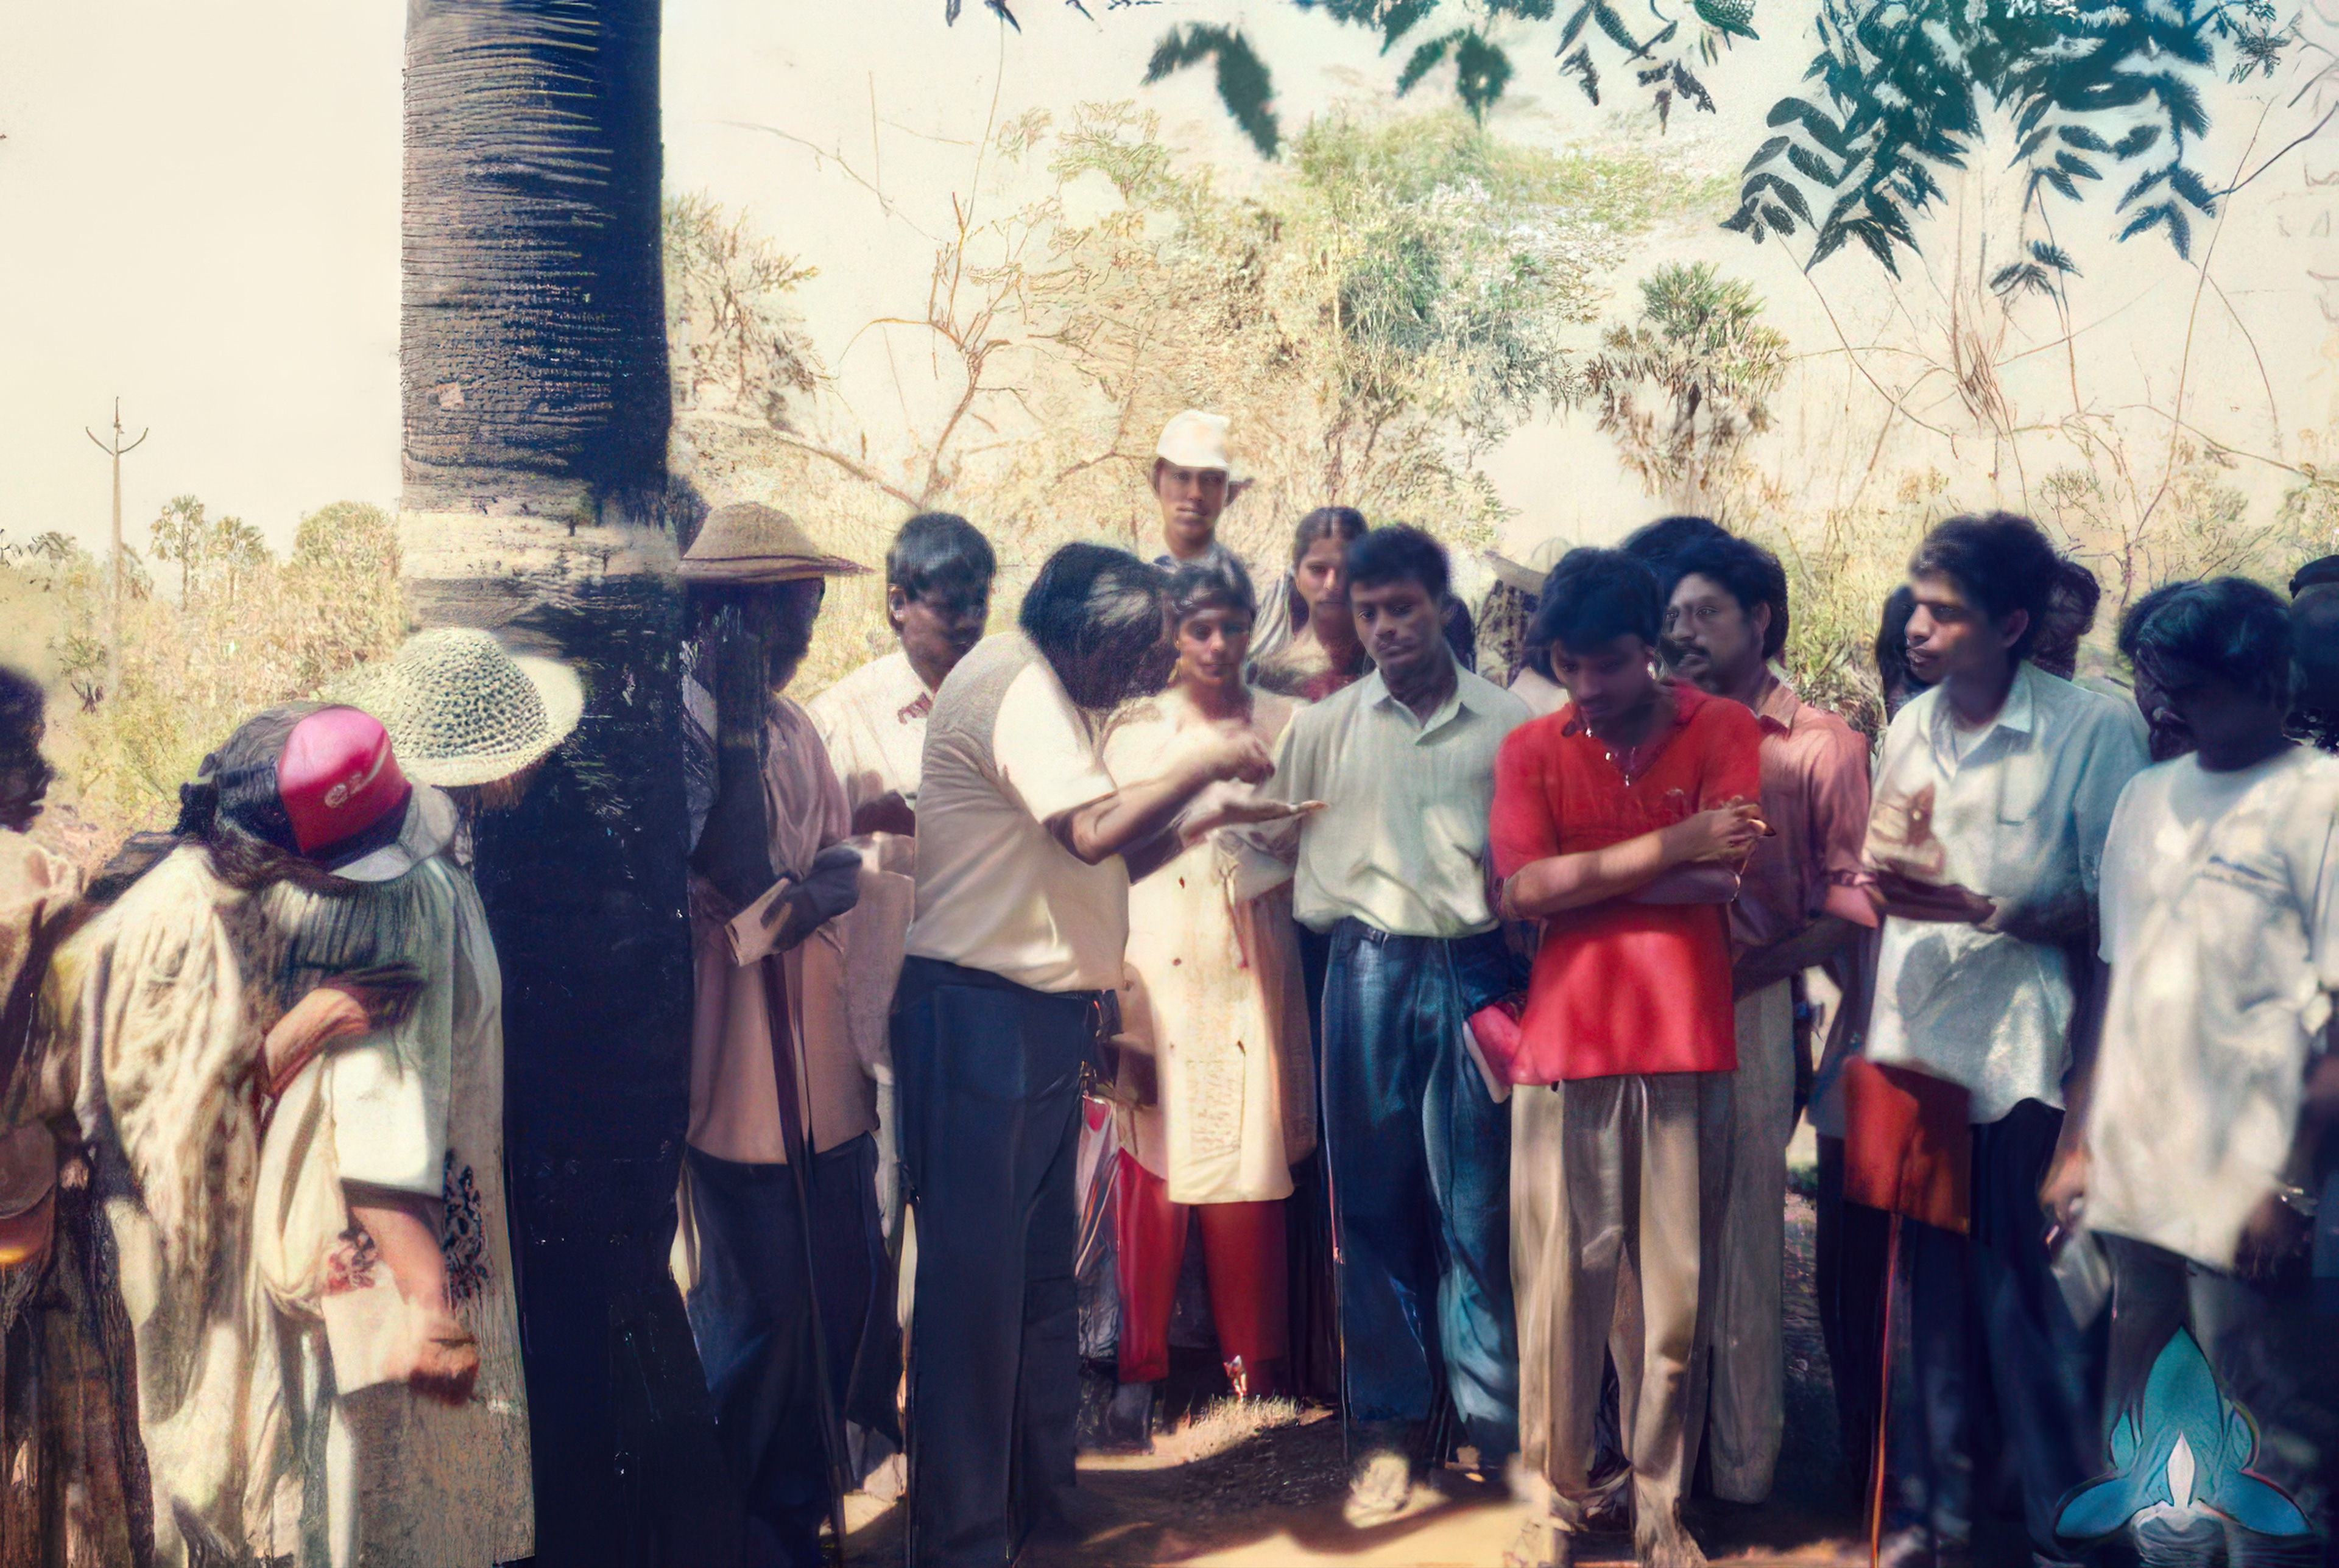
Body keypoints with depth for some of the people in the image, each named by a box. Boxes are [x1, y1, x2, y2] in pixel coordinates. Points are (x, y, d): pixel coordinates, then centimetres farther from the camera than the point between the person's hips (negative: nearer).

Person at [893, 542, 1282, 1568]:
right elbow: (1094, 828, -26)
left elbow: (1099, 864, 18)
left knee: (1042, 1270, 16)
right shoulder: (1013, 685, -13)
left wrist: (1201, 810, 7)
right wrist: (1196, 762, -12)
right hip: (982, 1015, -10)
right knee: (975, 1279, -3)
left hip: (1042, 1019, 10)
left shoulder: (1054, 699, 17)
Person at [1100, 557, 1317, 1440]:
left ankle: (1256, 1362, 18)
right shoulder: (1135, 732, 9)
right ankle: (1140, 1366, 9)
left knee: (1252, 1165, 2)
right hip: (1157, 978, -1)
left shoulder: (1286, 728, 10)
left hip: (1251, 979, 1)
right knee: (1153, 1169, -3)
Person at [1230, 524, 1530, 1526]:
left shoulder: (1508, 724, 3)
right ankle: (1385, 1427, 16)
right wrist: (1332, 900, 2)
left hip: (1475, 969, -1)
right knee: (1373, 1201, 6)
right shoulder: (1325, 727, 7)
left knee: (1477, 1206, 2)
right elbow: (1267, 837, 13)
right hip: (1369, 972, 1)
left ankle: (1498, 1425, 14)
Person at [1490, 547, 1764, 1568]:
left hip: (1688, 1045, 0)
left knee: (1674, 1286, 6)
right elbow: (1521, 892, -9)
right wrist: (1665, 850, -11)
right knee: (1559, 1280, 4)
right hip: (1563, 1044, 1)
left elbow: (1729, 879, -10)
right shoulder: (1531, 749, 6)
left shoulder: (1723, 730, 3)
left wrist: (1580, 882, -6)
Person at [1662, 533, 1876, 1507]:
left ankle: (1741, 1465, 13)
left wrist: (1758, 966, -16)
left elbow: (1852, 898, -5)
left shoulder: (1821, 743, 2)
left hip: (1749, 1011, -3)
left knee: (1743, 1236, 2)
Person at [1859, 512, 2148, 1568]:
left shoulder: (2091, 731, -10)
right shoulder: (1910, 729, 9)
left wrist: (1981, 908, -19)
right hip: (1911, 1047, 5)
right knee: (1934, 1297, 14)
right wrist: (1885, 874, -3)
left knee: (2027, 1315, 2)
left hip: (2020, 1065, -5)